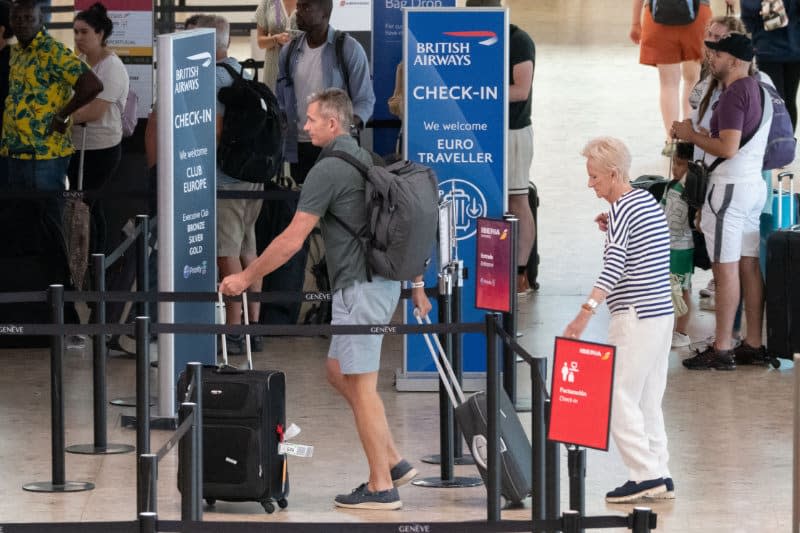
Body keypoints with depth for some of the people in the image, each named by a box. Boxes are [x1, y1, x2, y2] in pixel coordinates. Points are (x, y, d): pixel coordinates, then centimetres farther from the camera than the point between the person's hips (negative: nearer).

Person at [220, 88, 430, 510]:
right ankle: (393, 463, 17)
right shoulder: (366, 160, 15)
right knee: (338, 371, 18)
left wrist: (246, 277, -7)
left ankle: (381, 487, -1)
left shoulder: (328, 170, -14)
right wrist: (416, 284, 23)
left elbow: (292, 241, -16)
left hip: (359, 286, -10)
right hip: (383, 281, 10)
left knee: (360, 385, -4)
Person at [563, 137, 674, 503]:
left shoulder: (622, 210, -13)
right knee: (648, 400, 12)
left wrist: (586, 312, -35)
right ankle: (659, 475, 11)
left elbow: (613, 267, -26)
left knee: (619, 399, -6)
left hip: (635, 318, -9)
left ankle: (645, 475, -10)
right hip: (662, 313, 9)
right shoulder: (648, 201, 14)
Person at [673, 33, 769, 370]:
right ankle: (753, 345, 15)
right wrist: (695, 135, 12)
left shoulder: (734, 95, -17)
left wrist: (692, 136, -11)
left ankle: (722, 350, -5)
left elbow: (727, 148, -25)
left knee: (725, 268, -7)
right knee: (749, 265, 11)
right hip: (754, 183, 10)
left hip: (730, 187, -10)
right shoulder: (757, 90, 14)